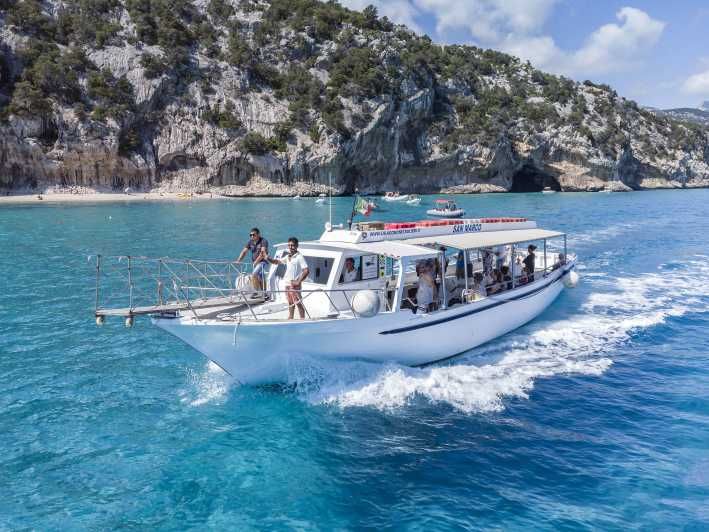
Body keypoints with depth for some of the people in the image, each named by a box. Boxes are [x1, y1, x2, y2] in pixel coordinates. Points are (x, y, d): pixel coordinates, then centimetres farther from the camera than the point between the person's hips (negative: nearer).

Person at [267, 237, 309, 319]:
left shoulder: (299, 257, -12)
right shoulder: (288, 256, 11)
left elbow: (306, 271, -18)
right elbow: (277, 261, 23)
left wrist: (298, 281, -19)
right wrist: (268, 259, 5)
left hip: (294, 284, -8)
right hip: (287, 283, 8)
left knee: (298, 303, -5)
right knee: (290, 303, 18)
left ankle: (302, 320, 0)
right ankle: (290, 318, 29)